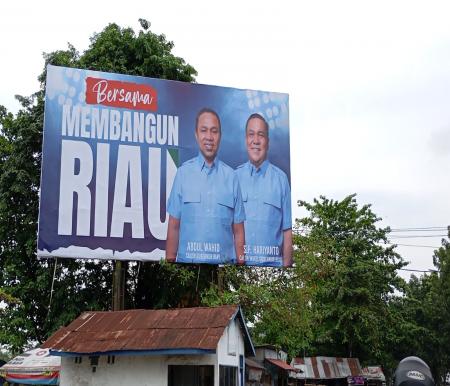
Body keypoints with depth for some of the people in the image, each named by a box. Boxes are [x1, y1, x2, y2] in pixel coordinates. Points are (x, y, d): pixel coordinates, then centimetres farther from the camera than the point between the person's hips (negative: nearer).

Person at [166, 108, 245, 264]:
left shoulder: (231, 176, 2)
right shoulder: (183, 173, 1)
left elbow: (238, 232, 3)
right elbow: (174, 227, 1)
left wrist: (241, 265, -3)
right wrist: (169, 263, -4)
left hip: (224, 263, 1)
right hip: (187, 262, -1)